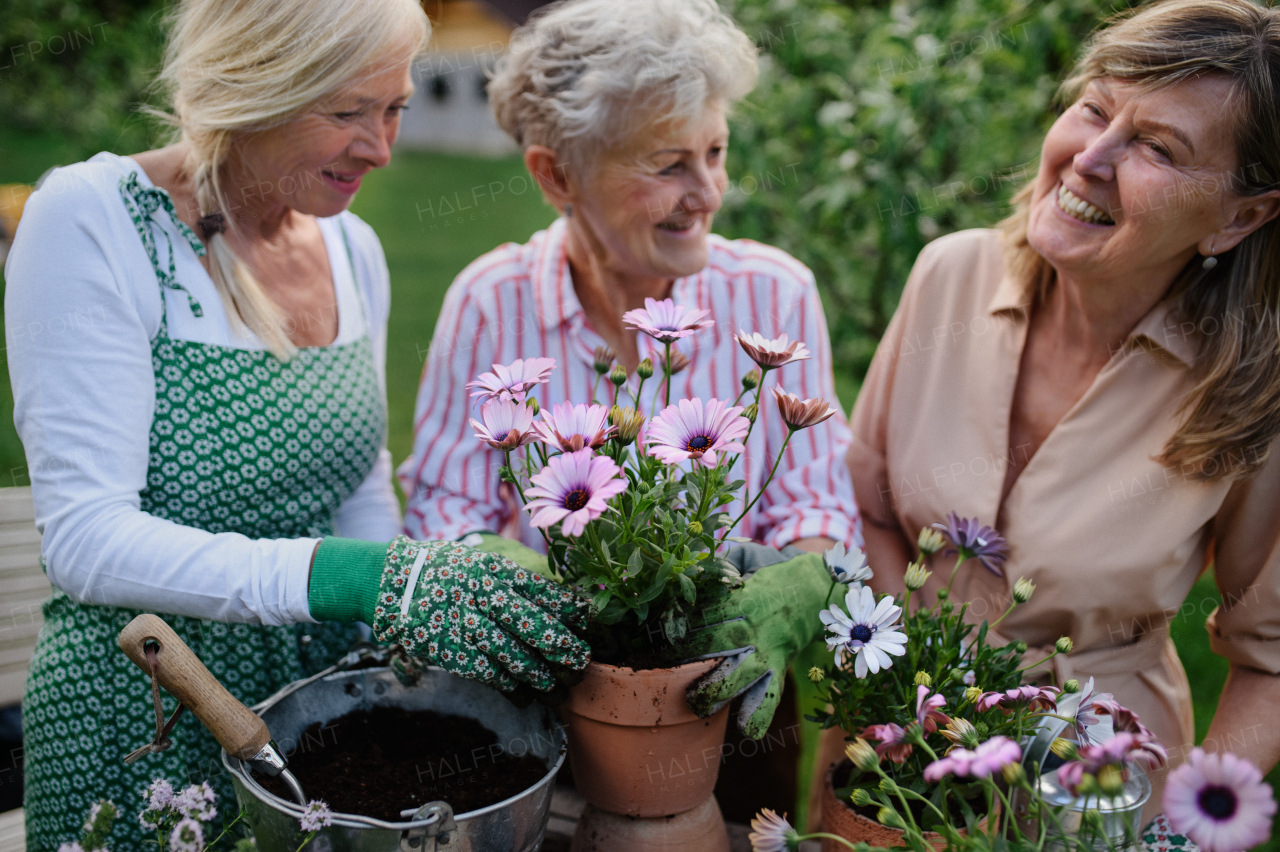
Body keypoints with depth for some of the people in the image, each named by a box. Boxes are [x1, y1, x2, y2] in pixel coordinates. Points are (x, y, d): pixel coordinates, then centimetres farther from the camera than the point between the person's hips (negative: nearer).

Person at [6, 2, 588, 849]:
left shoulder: (355, 248, 3)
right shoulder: (94, 222, -17)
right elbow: (86, 539, -24)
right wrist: (361, 579, -34)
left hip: (327, 708, 6)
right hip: (140, 730, -6)